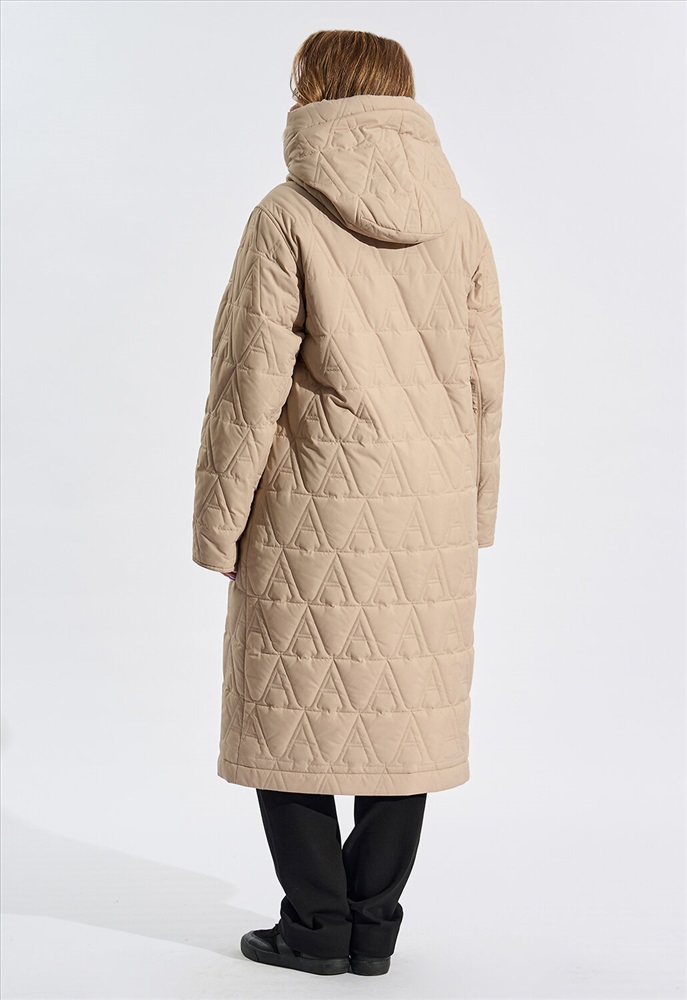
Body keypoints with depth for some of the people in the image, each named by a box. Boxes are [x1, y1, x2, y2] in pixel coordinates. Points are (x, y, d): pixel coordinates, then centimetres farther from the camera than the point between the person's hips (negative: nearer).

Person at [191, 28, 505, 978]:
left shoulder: (288, 219, -8)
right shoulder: (460, 224, 5)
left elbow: (252, 385, -10)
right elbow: (485, 384, 8)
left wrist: (219, 523, -3)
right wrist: (473, 514, 17)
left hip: (311, 516, -4)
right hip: (431, 517, 5)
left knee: (291, 713, 8)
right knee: (405, 714, 10)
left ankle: (318, 924, 12)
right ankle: (374, 927, 16)